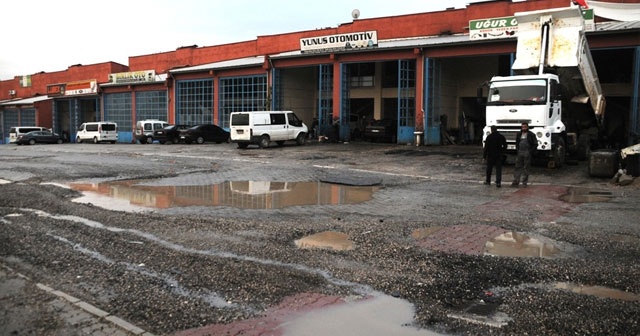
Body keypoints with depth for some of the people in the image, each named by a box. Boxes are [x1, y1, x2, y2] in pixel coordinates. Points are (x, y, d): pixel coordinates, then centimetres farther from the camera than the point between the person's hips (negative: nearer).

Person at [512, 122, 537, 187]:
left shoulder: (531, 135, 0)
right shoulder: (519, 134, 12)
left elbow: (535, 144, 1)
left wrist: (531, 152, -8)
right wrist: (517, 150, 9)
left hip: (527, 153, -4)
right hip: (519, 153, 4)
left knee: (526, 168, 1)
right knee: (518, 167, 1)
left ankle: (524, 182, 7)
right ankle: (516, 182, 1)